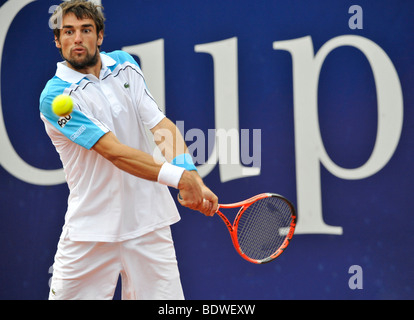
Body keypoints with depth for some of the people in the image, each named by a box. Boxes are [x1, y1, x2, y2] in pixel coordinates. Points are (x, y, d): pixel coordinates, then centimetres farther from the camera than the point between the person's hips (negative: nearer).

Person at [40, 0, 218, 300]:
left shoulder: (124, 64, 7)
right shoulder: (55, 96, -11)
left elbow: (161, 124, -4)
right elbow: (114, 151, -21)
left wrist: (190, 174, -22)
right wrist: (178, 176, -32)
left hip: (149, 224, 3)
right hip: (90, 229, -3)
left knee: (165, 302, -2)